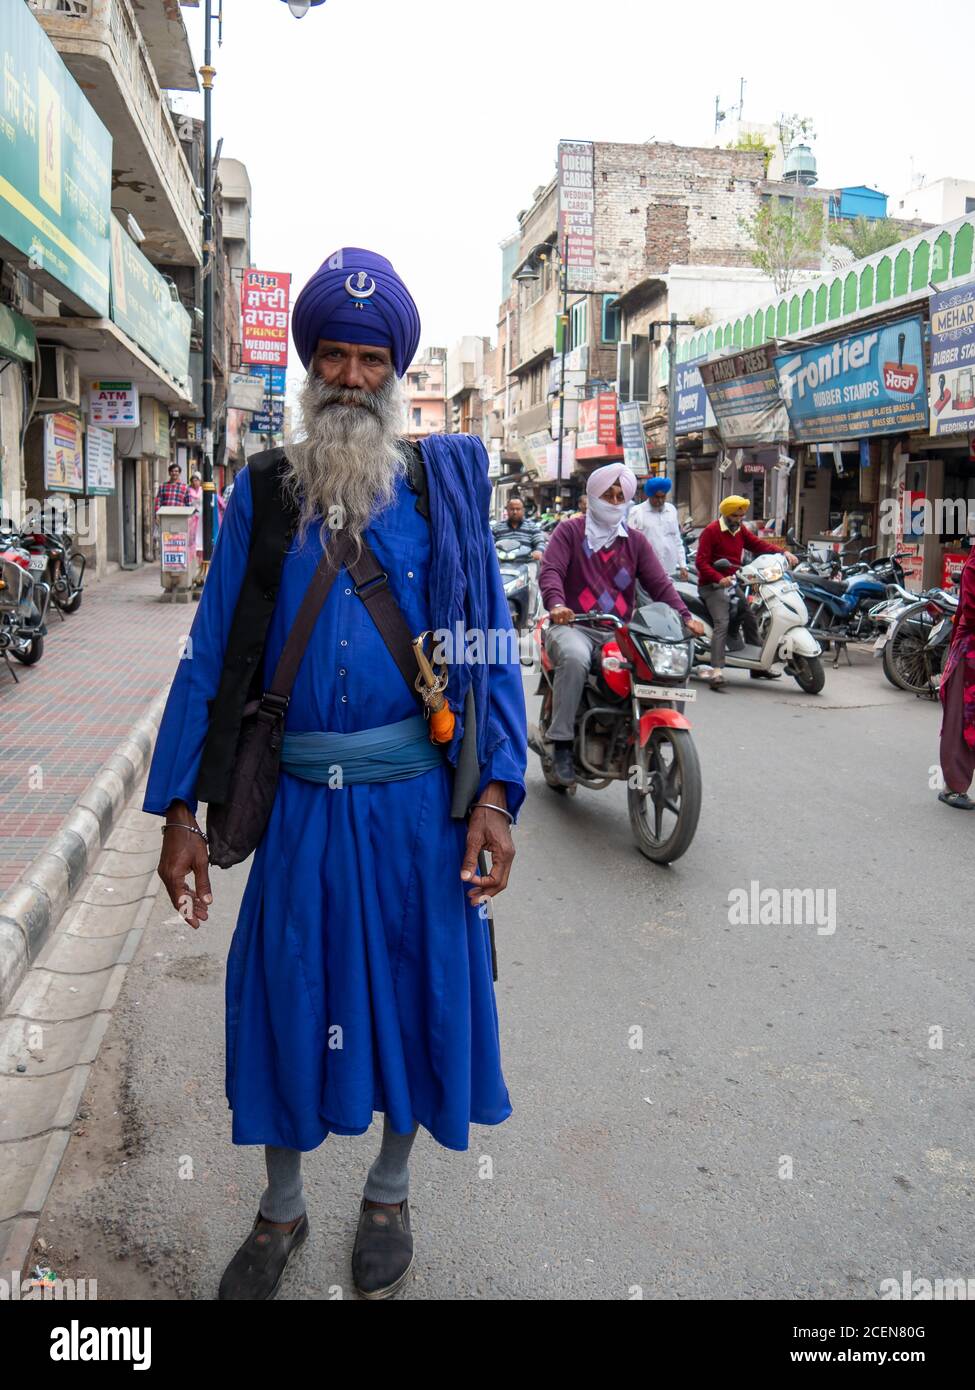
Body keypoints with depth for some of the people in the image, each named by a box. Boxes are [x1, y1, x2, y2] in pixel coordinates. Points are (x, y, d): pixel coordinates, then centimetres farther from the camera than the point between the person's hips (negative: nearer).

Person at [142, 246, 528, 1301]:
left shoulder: (445, 484, 2)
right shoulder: (261, 492, 5)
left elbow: (487, 647, 0)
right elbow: (212, 653, 4)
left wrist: (493, 796, -9)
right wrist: (181, 808, -1)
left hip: (419, 799, 0)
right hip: (301, 803, 1)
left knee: (413, 986, 12)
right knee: (286, 994, 11)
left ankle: (389, 1194, 38)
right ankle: (280, 1209, 36)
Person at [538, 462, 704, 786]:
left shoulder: (635, 541, 19)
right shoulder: (569, 531, 8)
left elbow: (659, 583, 9)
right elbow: (550, 571, -8)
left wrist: (684, 616, -8)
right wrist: (556, 604, -30)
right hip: (572, 625, -3)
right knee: (575, 658, -38)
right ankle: (561, 742, -26)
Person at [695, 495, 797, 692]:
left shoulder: (740, 530, 14)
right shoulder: (711, 531, -11)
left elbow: (758, 544, 8)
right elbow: (701, 562, -17)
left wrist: (783, 552, -8)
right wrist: (719, 579, -32)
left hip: (732, 583, 9)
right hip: (712, 585, -9)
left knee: (750, 618, 15)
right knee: (722, 623, -25)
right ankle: (717, 672, -35)